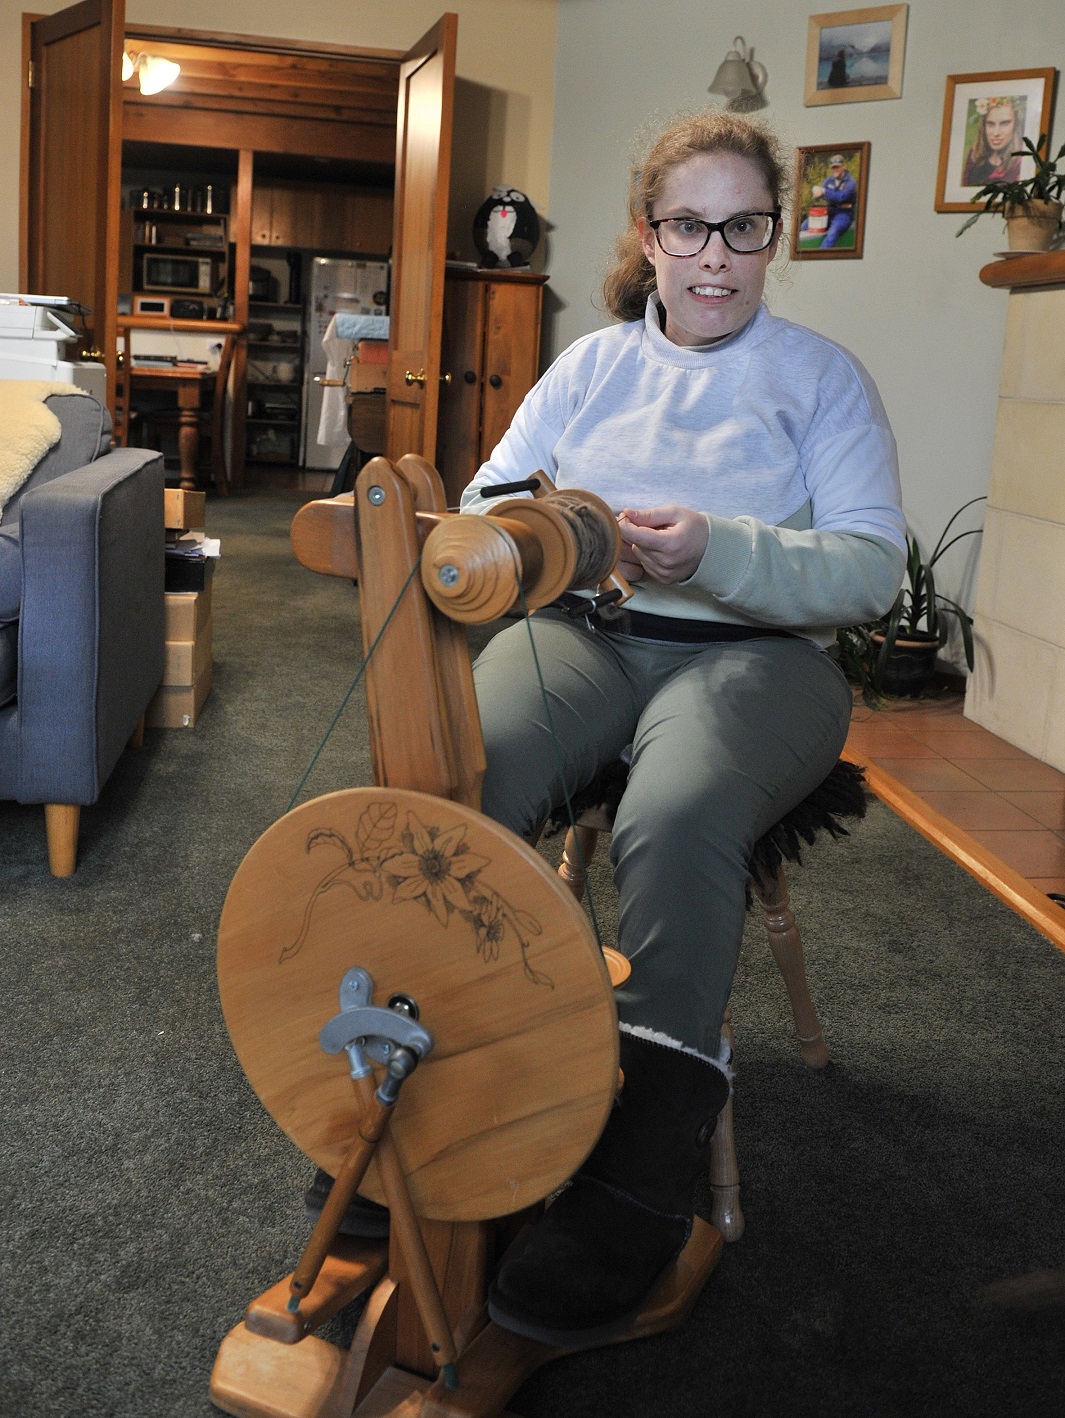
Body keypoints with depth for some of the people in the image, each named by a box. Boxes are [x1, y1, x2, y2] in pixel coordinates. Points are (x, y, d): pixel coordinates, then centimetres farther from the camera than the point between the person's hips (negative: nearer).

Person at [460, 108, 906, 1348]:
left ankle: (642, 1175, -29)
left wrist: (719, 553, -21)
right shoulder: (593, 362, 19)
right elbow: (484, 501, 12)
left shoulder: (821, 375, 11)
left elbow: (872, 567, -2)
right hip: (582, 632, 3)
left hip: (752, 650, -2)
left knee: (676, 818, -37)